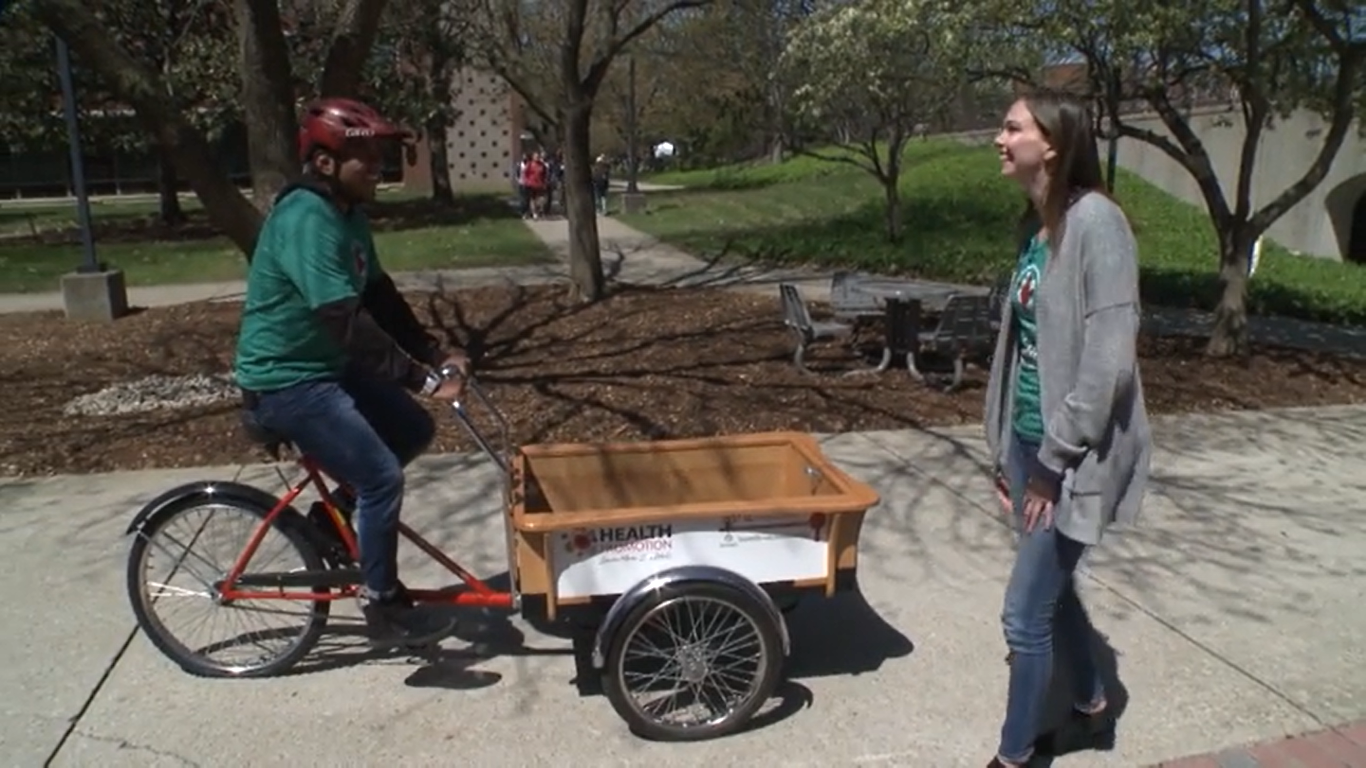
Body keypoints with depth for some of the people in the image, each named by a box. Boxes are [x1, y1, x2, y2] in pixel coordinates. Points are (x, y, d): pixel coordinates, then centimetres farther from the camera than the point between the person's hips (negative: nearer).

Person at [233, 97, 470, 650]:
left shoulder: (348, 213, 6)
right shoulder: (306, 221, -25)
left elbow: (380, 297, 9)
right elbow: (348, 322, -31)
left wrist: (434, 354, 1)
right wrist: (421, 377, -31)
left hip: (328, 365, 10)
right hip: (285, 380, -10)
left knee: (414, 431, 11)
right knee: (382, 478, -12)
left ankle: (331, 517, 24)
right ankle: (383, 608, 4)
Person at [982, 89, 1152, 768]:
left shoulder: (1094, 220, -17)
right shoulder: (1036, 226, 8)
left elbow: (1108, 357, -21)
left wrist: (1057, 459, -17)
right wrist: (1010, 452, 13)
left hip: (1072, 455, -8)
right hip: (1030, 442, 9)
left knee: (1024, 614, -1)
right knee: (1053, 589, 23)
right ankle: (1091, 705, 46)